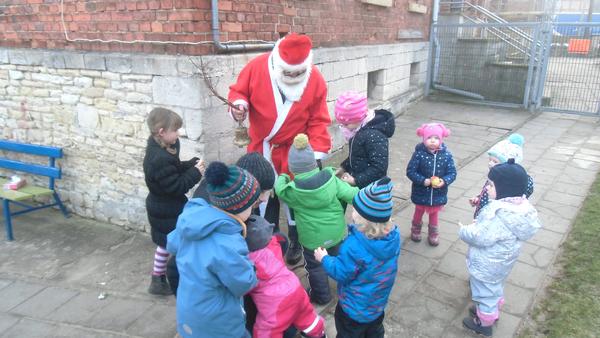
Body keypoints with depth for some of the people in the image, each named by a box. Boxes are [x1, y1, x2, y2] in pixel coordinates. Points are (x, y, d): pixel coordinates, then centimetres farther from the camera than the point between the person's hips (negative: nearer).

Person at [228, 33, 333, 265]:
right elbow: (238, 91, 1)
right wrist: (239, 105, -23)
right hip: (261, 149, 2)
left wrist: (317, 153, -17)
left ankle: (296, 242, 33)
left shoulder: (315, 80, -13)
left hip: (294, 152, -1)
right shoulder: (257, 67, -13)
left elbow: (318, 121, -9)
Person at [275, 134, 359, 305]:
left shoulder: (292, 191, -22)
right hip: (336, 232, 5)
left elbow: (279, 189, 0)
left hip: (313, 238, -4)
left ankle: (322, 295, 34)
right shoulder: (331, 178, -18)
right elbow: (351, 195, -15)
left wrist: (282, 177, 20)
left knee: (315, 266, 20)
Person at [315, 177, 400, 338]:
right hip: (379, 301, 6)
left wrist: (324, 258, -6)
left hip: (355, 306, -6)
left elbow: (341, 273, -23)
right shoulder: (394, 235, -19)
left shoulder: (354, 246, -39)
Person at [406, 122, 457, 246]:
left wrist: (444, 181, -26)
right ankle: (416, 229, 50)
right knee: (419, 212, 23)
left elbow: (452, 173, -8)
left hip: (438, 194, 1)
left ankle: (433, 233, 46)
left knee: (434, 214, 23)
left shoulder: (446, 155, -13)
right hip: (421, 193, -1)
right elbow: (410, 171, -16)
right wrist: (423, 181, -27)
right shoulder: (419, 153, -19)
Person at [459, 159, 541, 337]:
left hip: (487, 265, -8)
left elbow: (479, 237, -32)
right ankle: (492, 311, 53)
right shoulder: (520, 206, -9)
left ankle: (484, 323, 36)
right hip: (502, 261, 8)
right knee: (495, 288, 30)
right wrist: (478, 224, -1)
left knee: (485, 292, 15)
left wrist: (464, 230, -14)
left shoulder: (499, 215, -38)